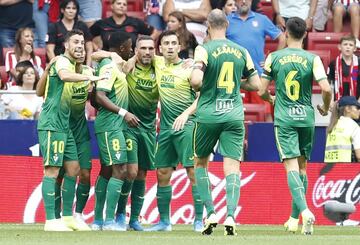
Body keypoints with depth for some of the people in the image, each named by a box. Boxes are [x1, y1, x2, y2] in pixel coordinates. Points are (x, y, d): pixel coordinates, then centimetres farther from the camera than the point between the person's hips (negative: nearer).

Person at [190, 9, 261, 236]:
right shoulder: (241, 51, 6)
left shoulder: (204, 50, -7)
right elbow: (255, 84, 11)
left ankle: (210, 212, 7)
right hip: (234, 115, 2)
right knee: (232, 167, -1)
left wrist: (198, 87, 3)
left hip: (208, 115, -2)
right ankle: (231, 216, -15)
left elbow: (196, 80, -19)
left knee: (200, 162, 16)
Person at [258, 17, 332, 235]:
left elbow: (262, 92, 3)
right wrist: (325, 108, 8)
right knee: (302, 167, 15)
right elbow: (326, 88, -13)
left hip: (284, 118, -1)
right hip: (306, 117, 1)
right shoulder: (313, 59, -2)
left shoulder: (274, 58, 0)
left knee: (291, 166, -9)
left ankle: (305, 210, -30)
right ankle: (294, 218, 19)